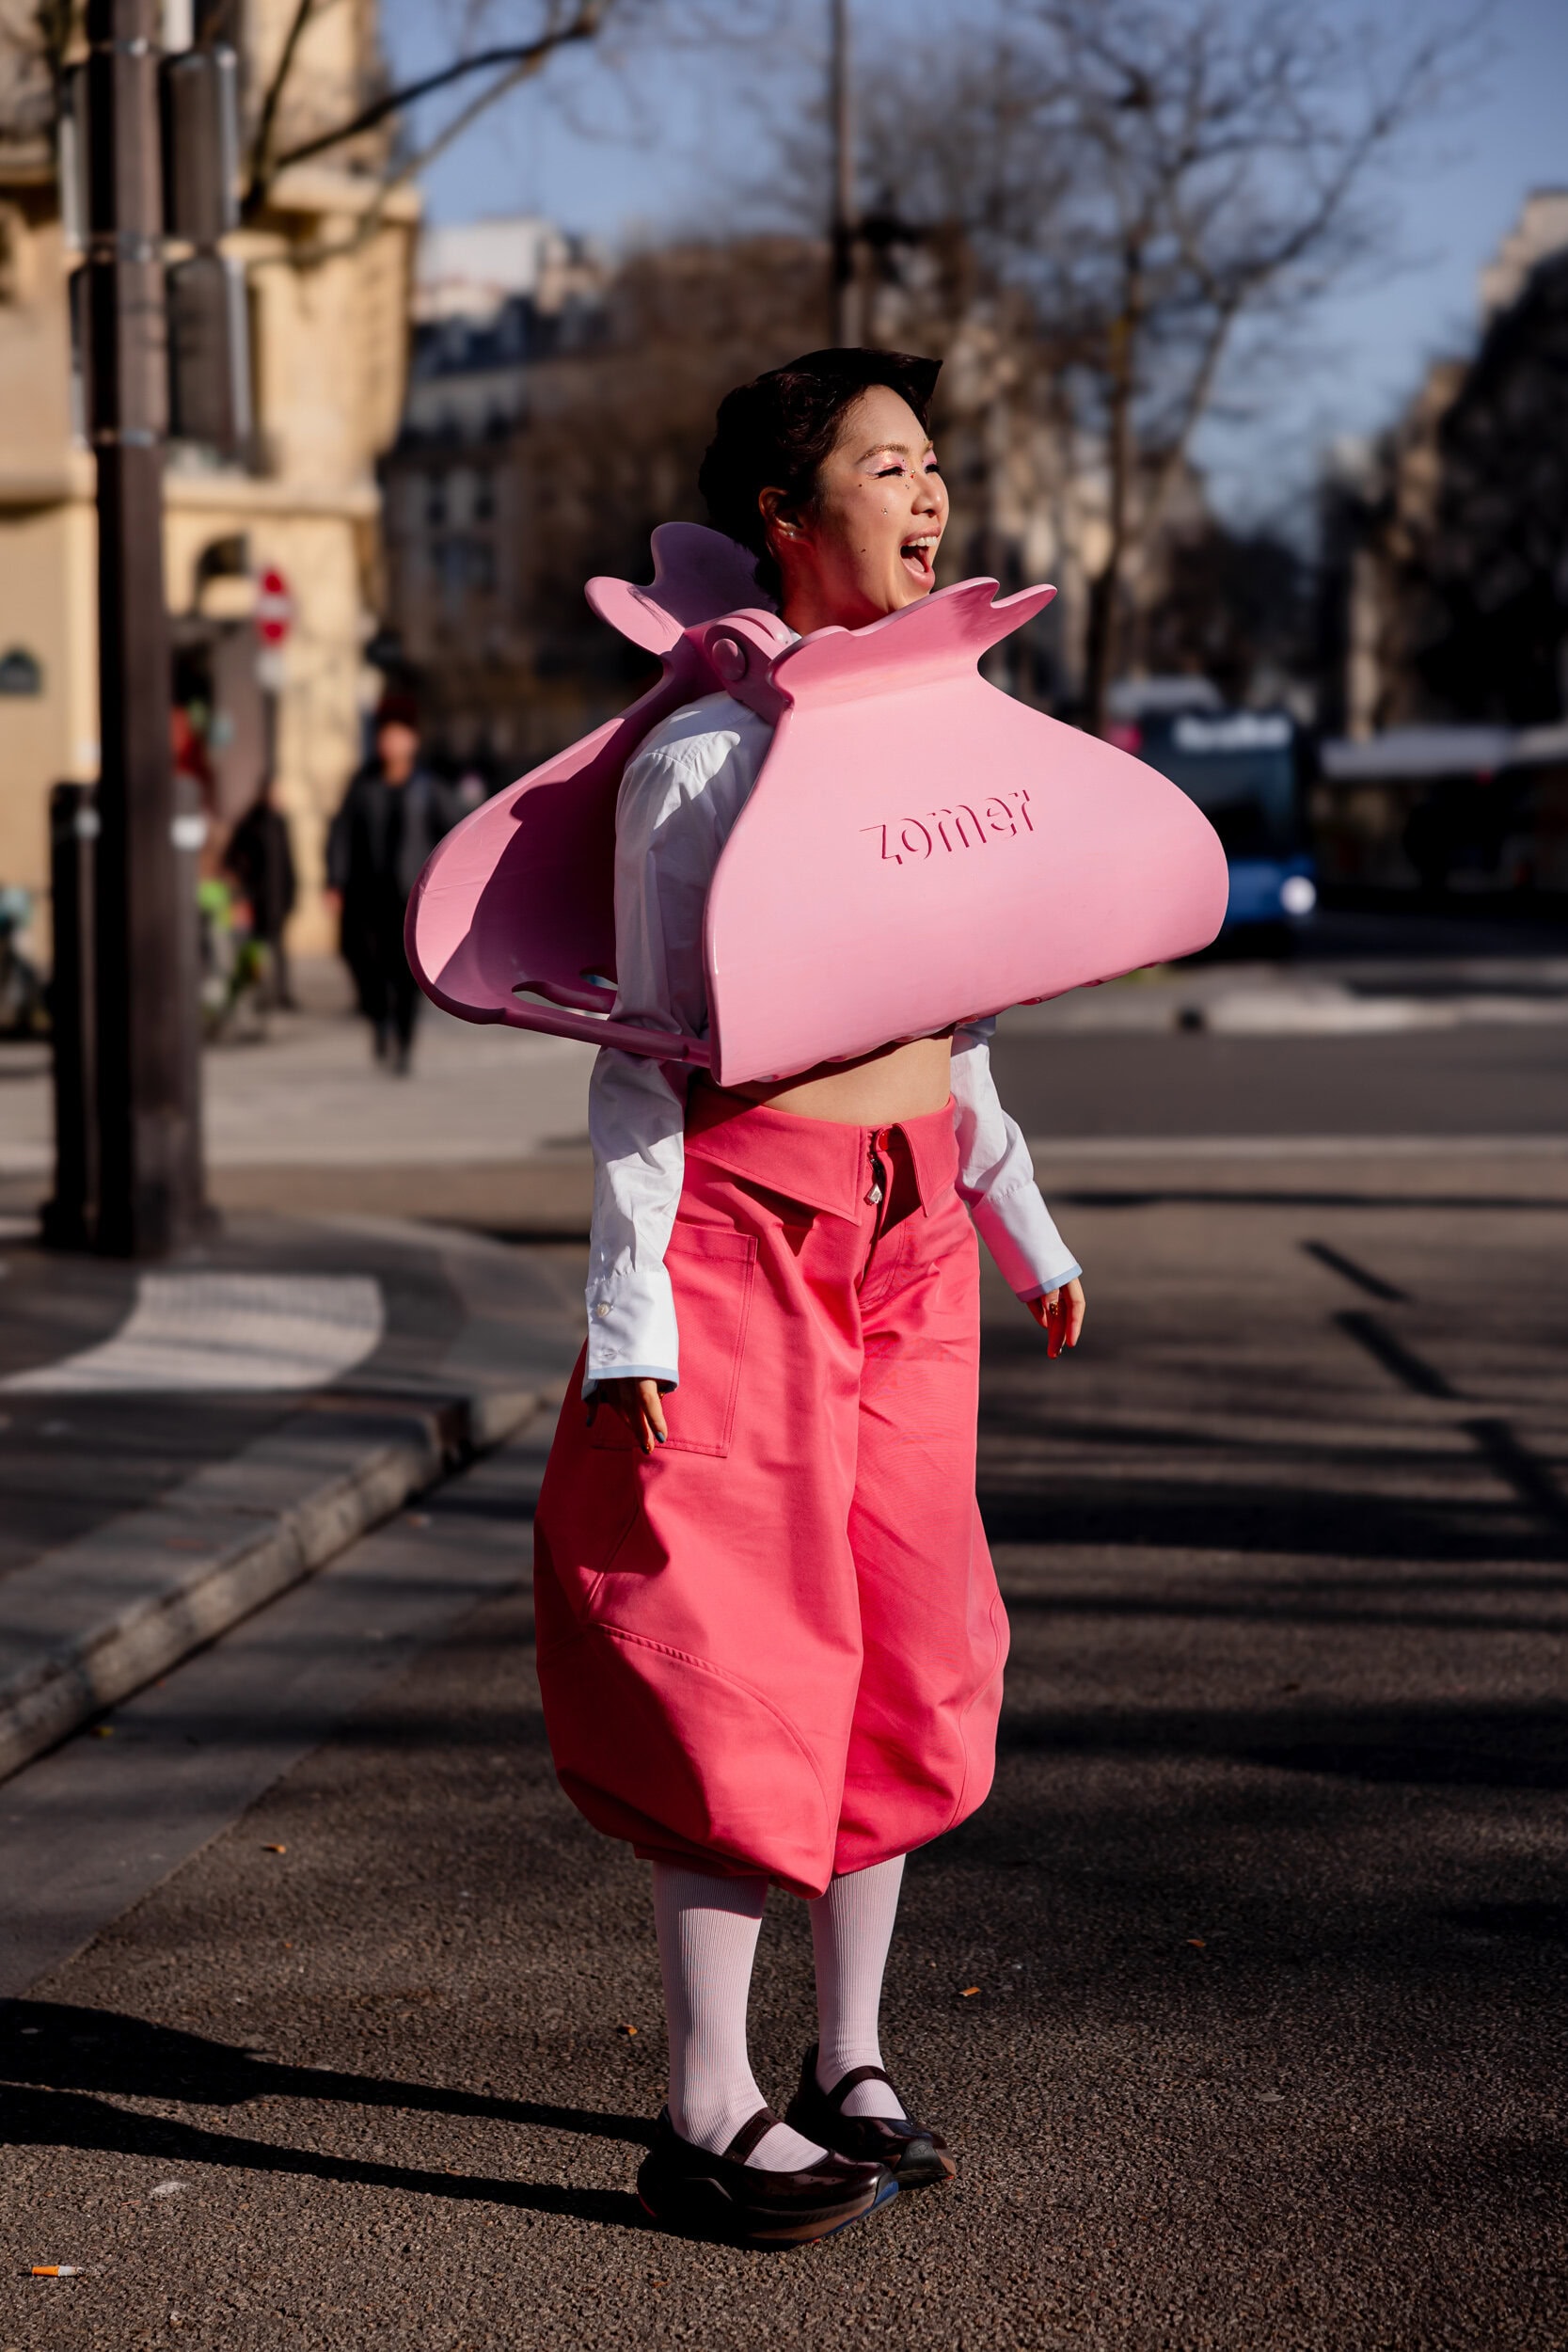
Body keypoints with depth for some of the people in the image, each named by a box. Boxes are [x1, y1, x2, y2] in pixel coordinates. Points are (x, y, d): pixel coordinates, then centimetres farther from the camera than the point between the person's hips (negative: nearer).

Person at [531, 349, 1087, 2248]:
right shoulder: (698, 758, -10)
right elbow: (643, 1053, -10)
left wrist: (1024, 1229, 22)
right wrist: (627, 1317, -14)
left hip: (910, 1235, 7)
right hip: (745, 1226, -7)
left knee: (903, 1652, 10)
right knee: (736, 1662, -3)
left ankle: (849, 2063, 24)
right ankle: (709, 2115, 6)